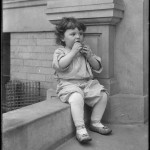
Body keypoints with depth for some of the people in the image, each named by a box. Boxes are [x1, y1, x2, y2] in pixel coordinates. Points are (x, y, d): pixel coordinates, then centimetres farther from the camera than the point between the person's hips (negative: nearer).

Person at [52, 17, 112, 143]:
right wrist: (73, 51, -15)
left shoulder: (86, 49, 17)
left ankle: (95, 122, 4)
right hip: (69, 84, -5)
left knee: (103, 94, -13)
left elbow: (97, 67, 14)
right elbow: (60, 65, -19)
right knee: (77, 97, -35)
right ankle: (80, 128, -30)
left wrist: (89, 56, -3)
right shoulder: (60, 51, 4)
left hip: (88, 83, 5)